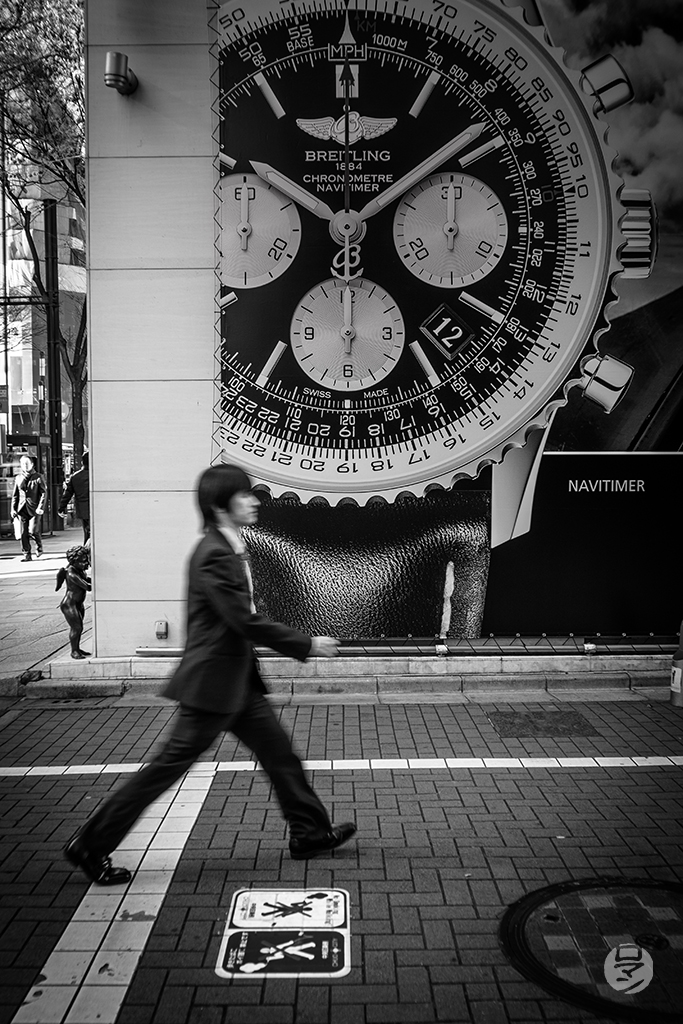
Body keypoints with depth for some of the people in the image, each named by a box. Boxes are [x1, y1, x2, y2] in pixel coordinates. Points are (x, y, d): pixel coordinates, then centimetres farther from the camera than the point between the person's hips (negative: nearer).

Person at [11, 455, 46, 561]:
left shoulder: (37, 477, 2)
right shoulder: (18, 478, 12)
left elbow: (43, 493, -1)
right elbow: (15, 495, 16)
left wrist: (41, 507, -11)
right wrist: (13, 509, 8)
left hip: (34, 509, -3)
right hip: (22, 509, 3)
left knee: (33, 531, -12)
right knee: (24, 533, 0)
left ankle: (39, 547, 17)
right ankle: (27, 554, 8)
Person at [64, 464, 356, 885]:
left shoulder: (232, 547, 8)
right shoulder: (213, 555, -22)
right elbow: (246, 621, -24)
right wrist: (307, 645, -17)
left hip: (238, 678, 10)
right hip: (214, 680, -10)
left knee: (279, 751, 15)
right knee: (170, 764, -1)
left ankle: (310, 832, 29)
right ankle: (92, 846, 12)